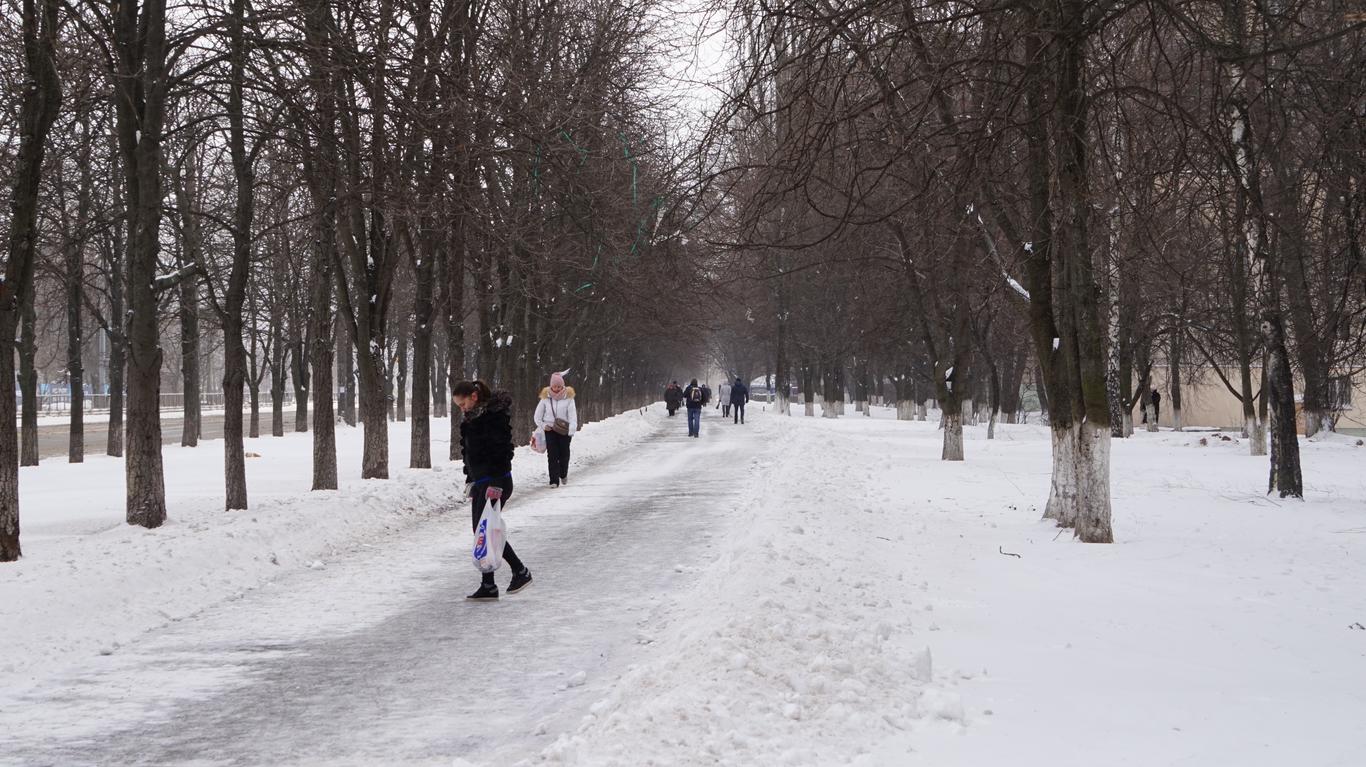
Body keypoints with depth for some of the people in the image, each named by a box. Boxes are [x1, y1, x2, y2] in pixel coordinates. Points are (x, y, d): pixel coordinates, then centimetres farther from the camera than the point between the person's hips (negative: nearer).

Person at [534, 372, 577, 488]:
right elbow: (538, 415, 8)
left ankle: (563, 474, 35)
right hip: (550, 430, 0)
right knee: (552, 455, -5)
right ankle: (554, 481, -4)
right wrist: (543, 426, -3)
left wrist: (572, 429, -21)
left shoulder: (568, 397, -4)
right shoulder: (546, 397, 0)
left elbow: (572, 414, -10)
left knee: (564, 454, 6)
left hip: (564, 429, 0)